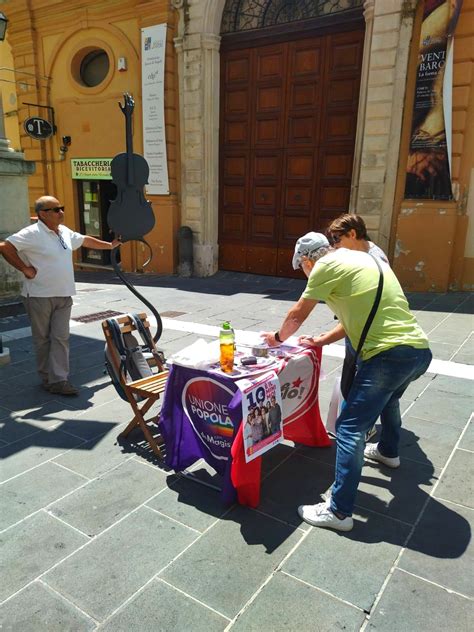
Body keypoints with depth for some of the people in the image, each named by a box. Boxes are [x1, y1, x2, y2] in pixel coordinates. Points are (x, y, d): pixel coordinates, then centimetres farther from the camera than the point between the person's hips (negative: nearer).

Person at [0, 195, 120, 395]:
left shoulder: (64, 232, 12)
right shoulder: (32, 233, -13)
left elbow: (85, 240, 27)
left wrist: (110, 245, 35)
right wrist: (25, 269, -16)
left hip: (63, 296, 6)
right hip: (39, 296, -6)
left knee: (61, 337, 0)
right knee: (43, 339, 6)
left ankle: (59, 380, 2)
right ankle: (47, 379, 19)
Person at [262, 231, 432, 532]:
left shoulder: (327, 265, -4)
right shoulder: (361, 258, 21)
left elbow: (297, 315, 5)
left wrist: (278, 338, 25)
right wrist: (325, 339, 33)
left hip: (389, 355, -9)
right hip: (420, 349, 9)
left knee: (350, 429, -3)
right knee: (387, 397, 35)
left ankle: (339, 512, 3)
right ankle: (388, 451, 58)